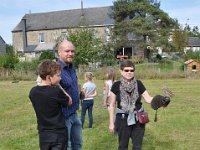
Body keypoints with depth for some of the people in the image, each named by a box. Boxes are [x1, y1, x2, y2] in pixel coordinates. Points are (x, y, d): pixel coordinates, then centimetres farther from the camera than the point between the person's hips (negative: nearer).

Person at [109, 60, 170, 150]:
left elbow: (148, 98, -8)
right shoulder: (116, 86, -7)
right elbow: (112, 105, -2)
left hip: (138, 118, 2)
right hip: (123, 119, -1)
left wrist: (158, 100, -29)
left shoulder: (138, 84, -3)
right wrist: (111, 122, -2)